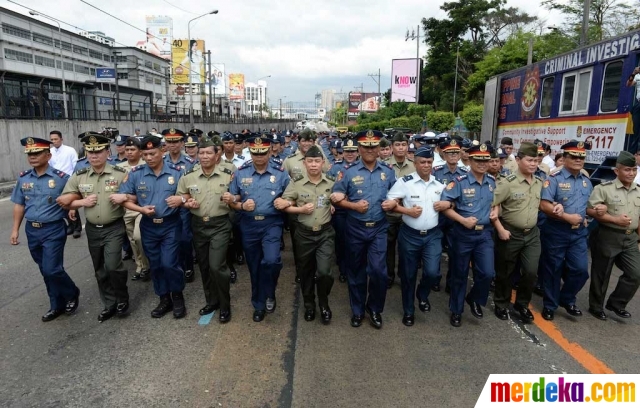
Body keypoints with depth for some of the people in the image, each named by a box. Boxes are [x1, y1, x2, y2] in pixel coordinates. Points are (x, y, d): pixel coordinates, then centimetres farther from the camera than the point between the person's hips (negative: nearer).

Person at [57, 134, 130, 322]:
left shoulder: (120, 174, -8)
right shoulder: (78, 176, 1)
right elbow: (63, 201, 6)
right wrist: (82, 202, -11)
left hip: (114, 228, -4)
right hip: (92, 229, 4)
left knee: (112, 265, -16)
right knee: (100, 270, 13)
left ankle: (122, 298, 10)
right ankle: (109, 305, 28)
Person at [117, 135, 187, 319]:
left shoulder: (177, 171, -7)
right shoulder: (135, 173, -2)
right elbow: (126, 200, 0)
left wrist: (181, 199, -23)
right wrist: (141, 209, -17)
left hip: (171, 225, -3)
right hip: (148, 226, 3)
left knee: (169, 263, -8)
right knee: (155, 265, 12)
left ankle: (177, 296, 17)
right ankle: (164, 299, 29)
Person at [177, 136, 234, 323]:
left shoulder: (229, 175, -6)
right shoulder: (188, 177, 0)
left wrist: (231, 199, -18)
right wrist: (188, 204, -11)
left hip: (220, 225, -3)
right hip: (198, 226, 4)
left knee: (216, 266, -10)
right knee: (204, 266, 14)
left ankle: (225, 305, 10)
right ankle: (211, 301, 33)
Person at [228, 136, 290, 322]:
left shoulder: (280, 173, -2)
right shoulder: (240, 173, 1)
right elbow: (231, 201, 6)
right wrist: (241, 205, -15)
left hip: (272, 224, -2)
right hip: (249, 225, 2)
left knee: (271, 261, -22)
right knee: (254, 267, 12)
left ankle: (269, 295, 9)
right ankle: (258, 304, 31)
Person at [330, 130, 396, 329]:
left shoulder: (388, 171, 3)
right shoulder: (348, 171, -4)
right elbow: (336, 198, -2)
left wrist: (394, 202, -9)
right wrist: (354, 205, -16)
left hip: (379, 228, 1)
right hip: (355, 228, 0)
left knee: (378, 270, -6)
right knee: (356, 271, 12)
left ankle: (375, 309, 20)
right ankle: (357, 310, 30)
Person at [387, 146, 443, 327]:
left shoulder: (440, 184, 5)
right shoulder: (405, 182, -9)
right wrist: (407, 211, -20)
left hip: (433, 235, 2)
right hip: (409, 235, -2)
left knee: (432, 272, -12)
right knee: (408, 274, 9)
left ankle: (422, 295, 24)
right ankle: (408, 311, 29)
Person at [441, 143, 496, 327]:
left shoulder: (493, 181, 4)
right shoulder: (459, 182, -11)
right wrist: (463, 220, -21)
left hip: (485, 233, 4)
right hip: (463, 234, -3)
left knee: (487, 273, -5)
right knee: (460, 274, 9)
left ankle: (474, 299, 26)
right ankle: (456, 310, 26)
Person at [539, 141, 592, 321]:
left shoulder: (587, 181, 10)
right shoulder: (554, 178, -11)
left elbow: (589, 205, 22)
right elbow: (544, 205, -19)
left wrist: (586, 218, 5)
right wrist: (568, 217, -18)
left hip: (579, 232, 5)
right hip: (556, 231, -5)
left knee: (580, 269, 2)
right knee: (553, 269, 6)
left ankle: (567, 299, 27)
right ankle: (550, 305, 22)